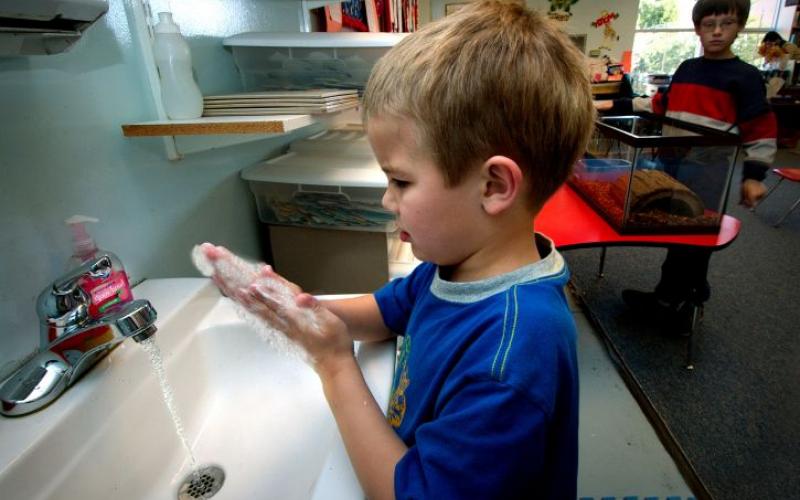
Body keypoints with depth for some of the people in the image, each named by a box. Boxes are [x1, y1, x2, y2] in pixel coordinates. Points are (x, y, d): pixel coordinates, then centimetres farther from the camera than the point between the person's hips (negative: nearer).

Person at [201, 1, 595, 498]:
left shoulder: (509, 356, -39)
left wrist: (335, 364, -27)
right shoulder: (455, 262, -15)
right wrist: (298, 305, -16)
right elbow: (386, 311, 1)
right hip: (410, 451, 6)